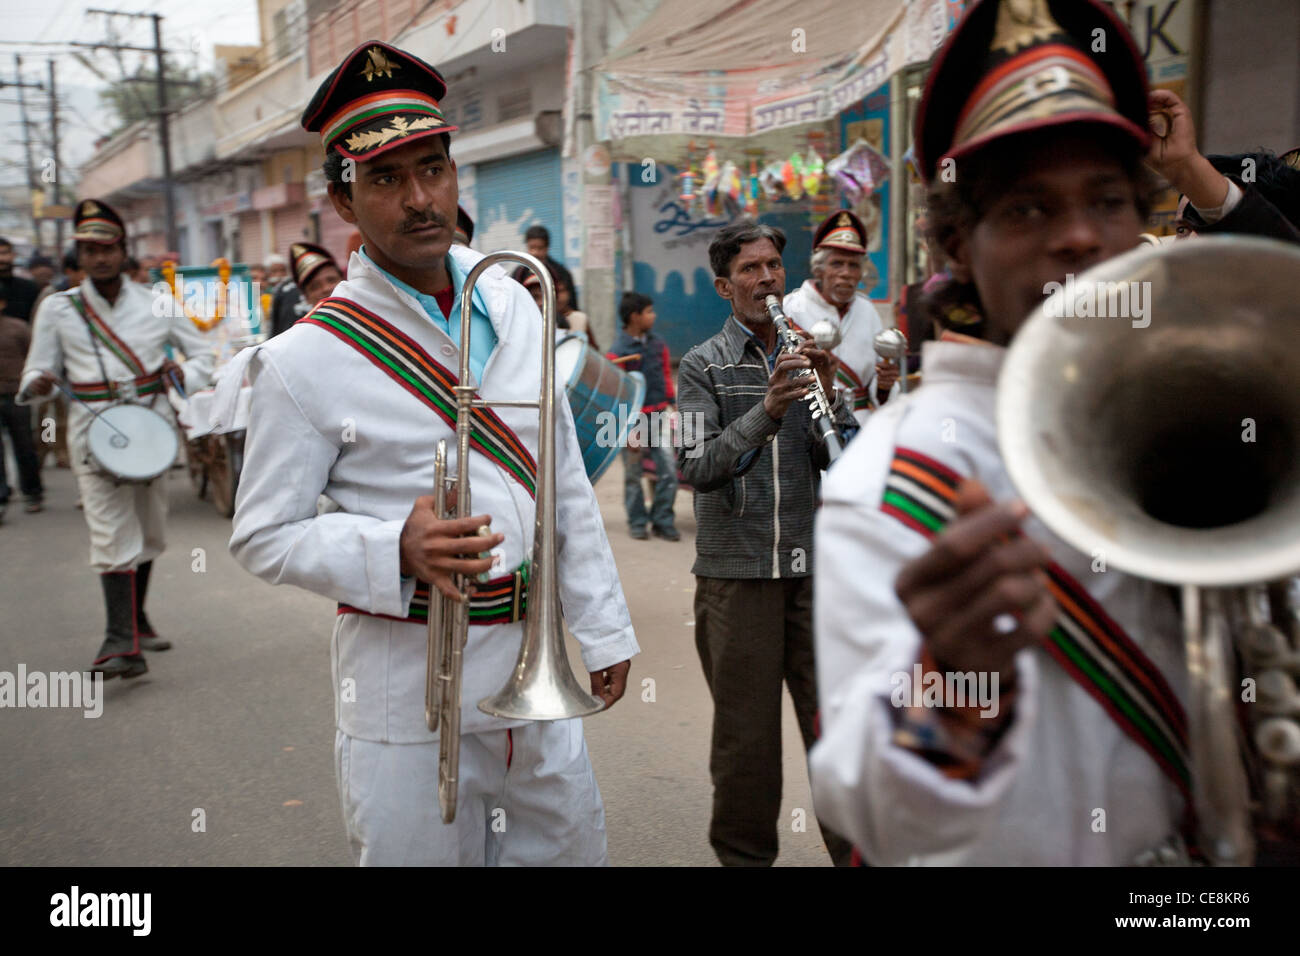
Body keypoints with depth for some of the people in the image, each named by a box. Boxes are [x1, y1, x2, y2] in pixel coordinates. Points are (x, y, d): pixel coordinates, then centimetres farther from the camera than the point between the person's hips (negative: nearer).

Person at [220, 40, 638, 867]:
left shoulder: (516, 308, 3)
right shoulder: (308, 360, -12)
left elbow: (567, 484, 8)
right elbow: (263, 536, -7)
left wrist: (604, 629, 10)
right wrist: (397, 550, -24)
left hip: (531, 663, 5)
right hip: (407, 683, -4)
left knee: (571, 846, 19)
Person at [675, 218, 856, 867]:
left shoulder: (812, 358, 12)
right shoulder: (703, 366, 3)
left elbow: (842, 462, 4)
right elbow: (697, 467, -11)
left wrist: (827, 396, -12)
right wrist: (767, 411, -23)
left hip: (813, 568, 2)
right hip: (735, 572, -2)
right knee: (745, 734, 7)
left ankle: (856, 848, 20)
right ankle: (745, 852, 24)